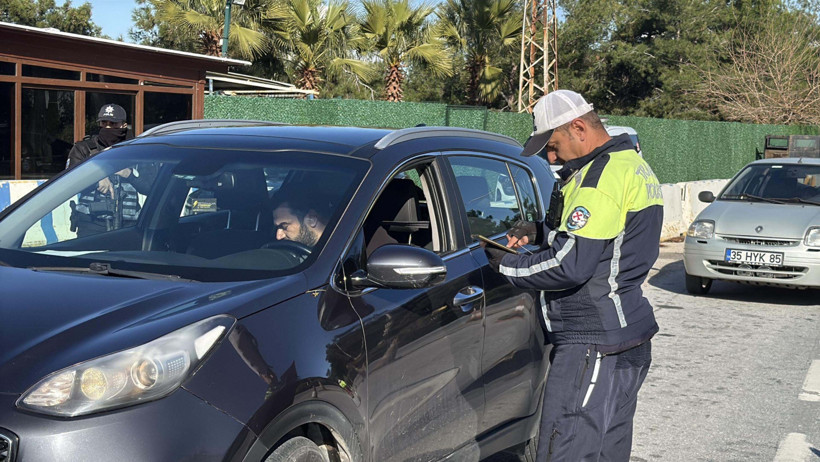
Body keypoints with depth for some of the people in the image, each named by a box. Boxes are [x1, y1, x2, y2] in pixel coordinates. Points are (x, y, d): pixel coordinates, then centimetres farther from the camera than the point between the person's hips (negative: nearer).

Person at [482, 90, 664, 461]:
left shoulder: (602, 175, -18)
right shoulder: (634, 165, 15)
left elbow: (570, 266, -23)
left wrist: (506, 266, -10)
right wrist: (539, 231, 12)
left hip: (592, 348, -11)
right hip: (629, 346, 11)